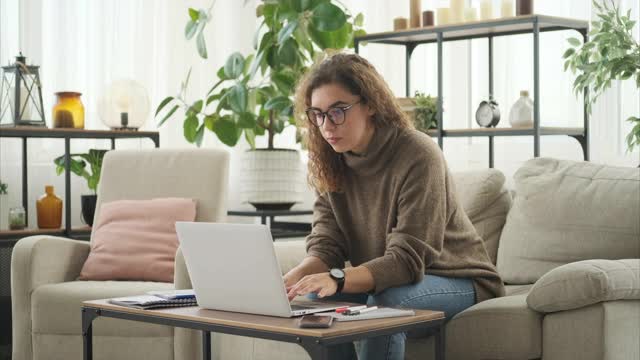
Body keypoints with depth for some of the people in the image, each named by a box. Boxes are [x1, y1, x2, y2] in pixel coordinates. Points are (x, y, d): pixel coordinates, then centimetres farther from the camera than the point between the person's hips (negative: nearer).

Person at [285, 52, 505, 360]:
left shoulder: (418, 155, -25)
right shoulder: (330, 163, -4)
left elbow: (407, 258, -30)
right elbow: (326, 244, -9)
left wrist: (338, 279, -46)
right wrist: (295, 277, -33)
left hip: (457, 279, -6)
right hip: (384, 279, 6)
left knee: (384, 303, -33)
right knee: (318, 297, -19)